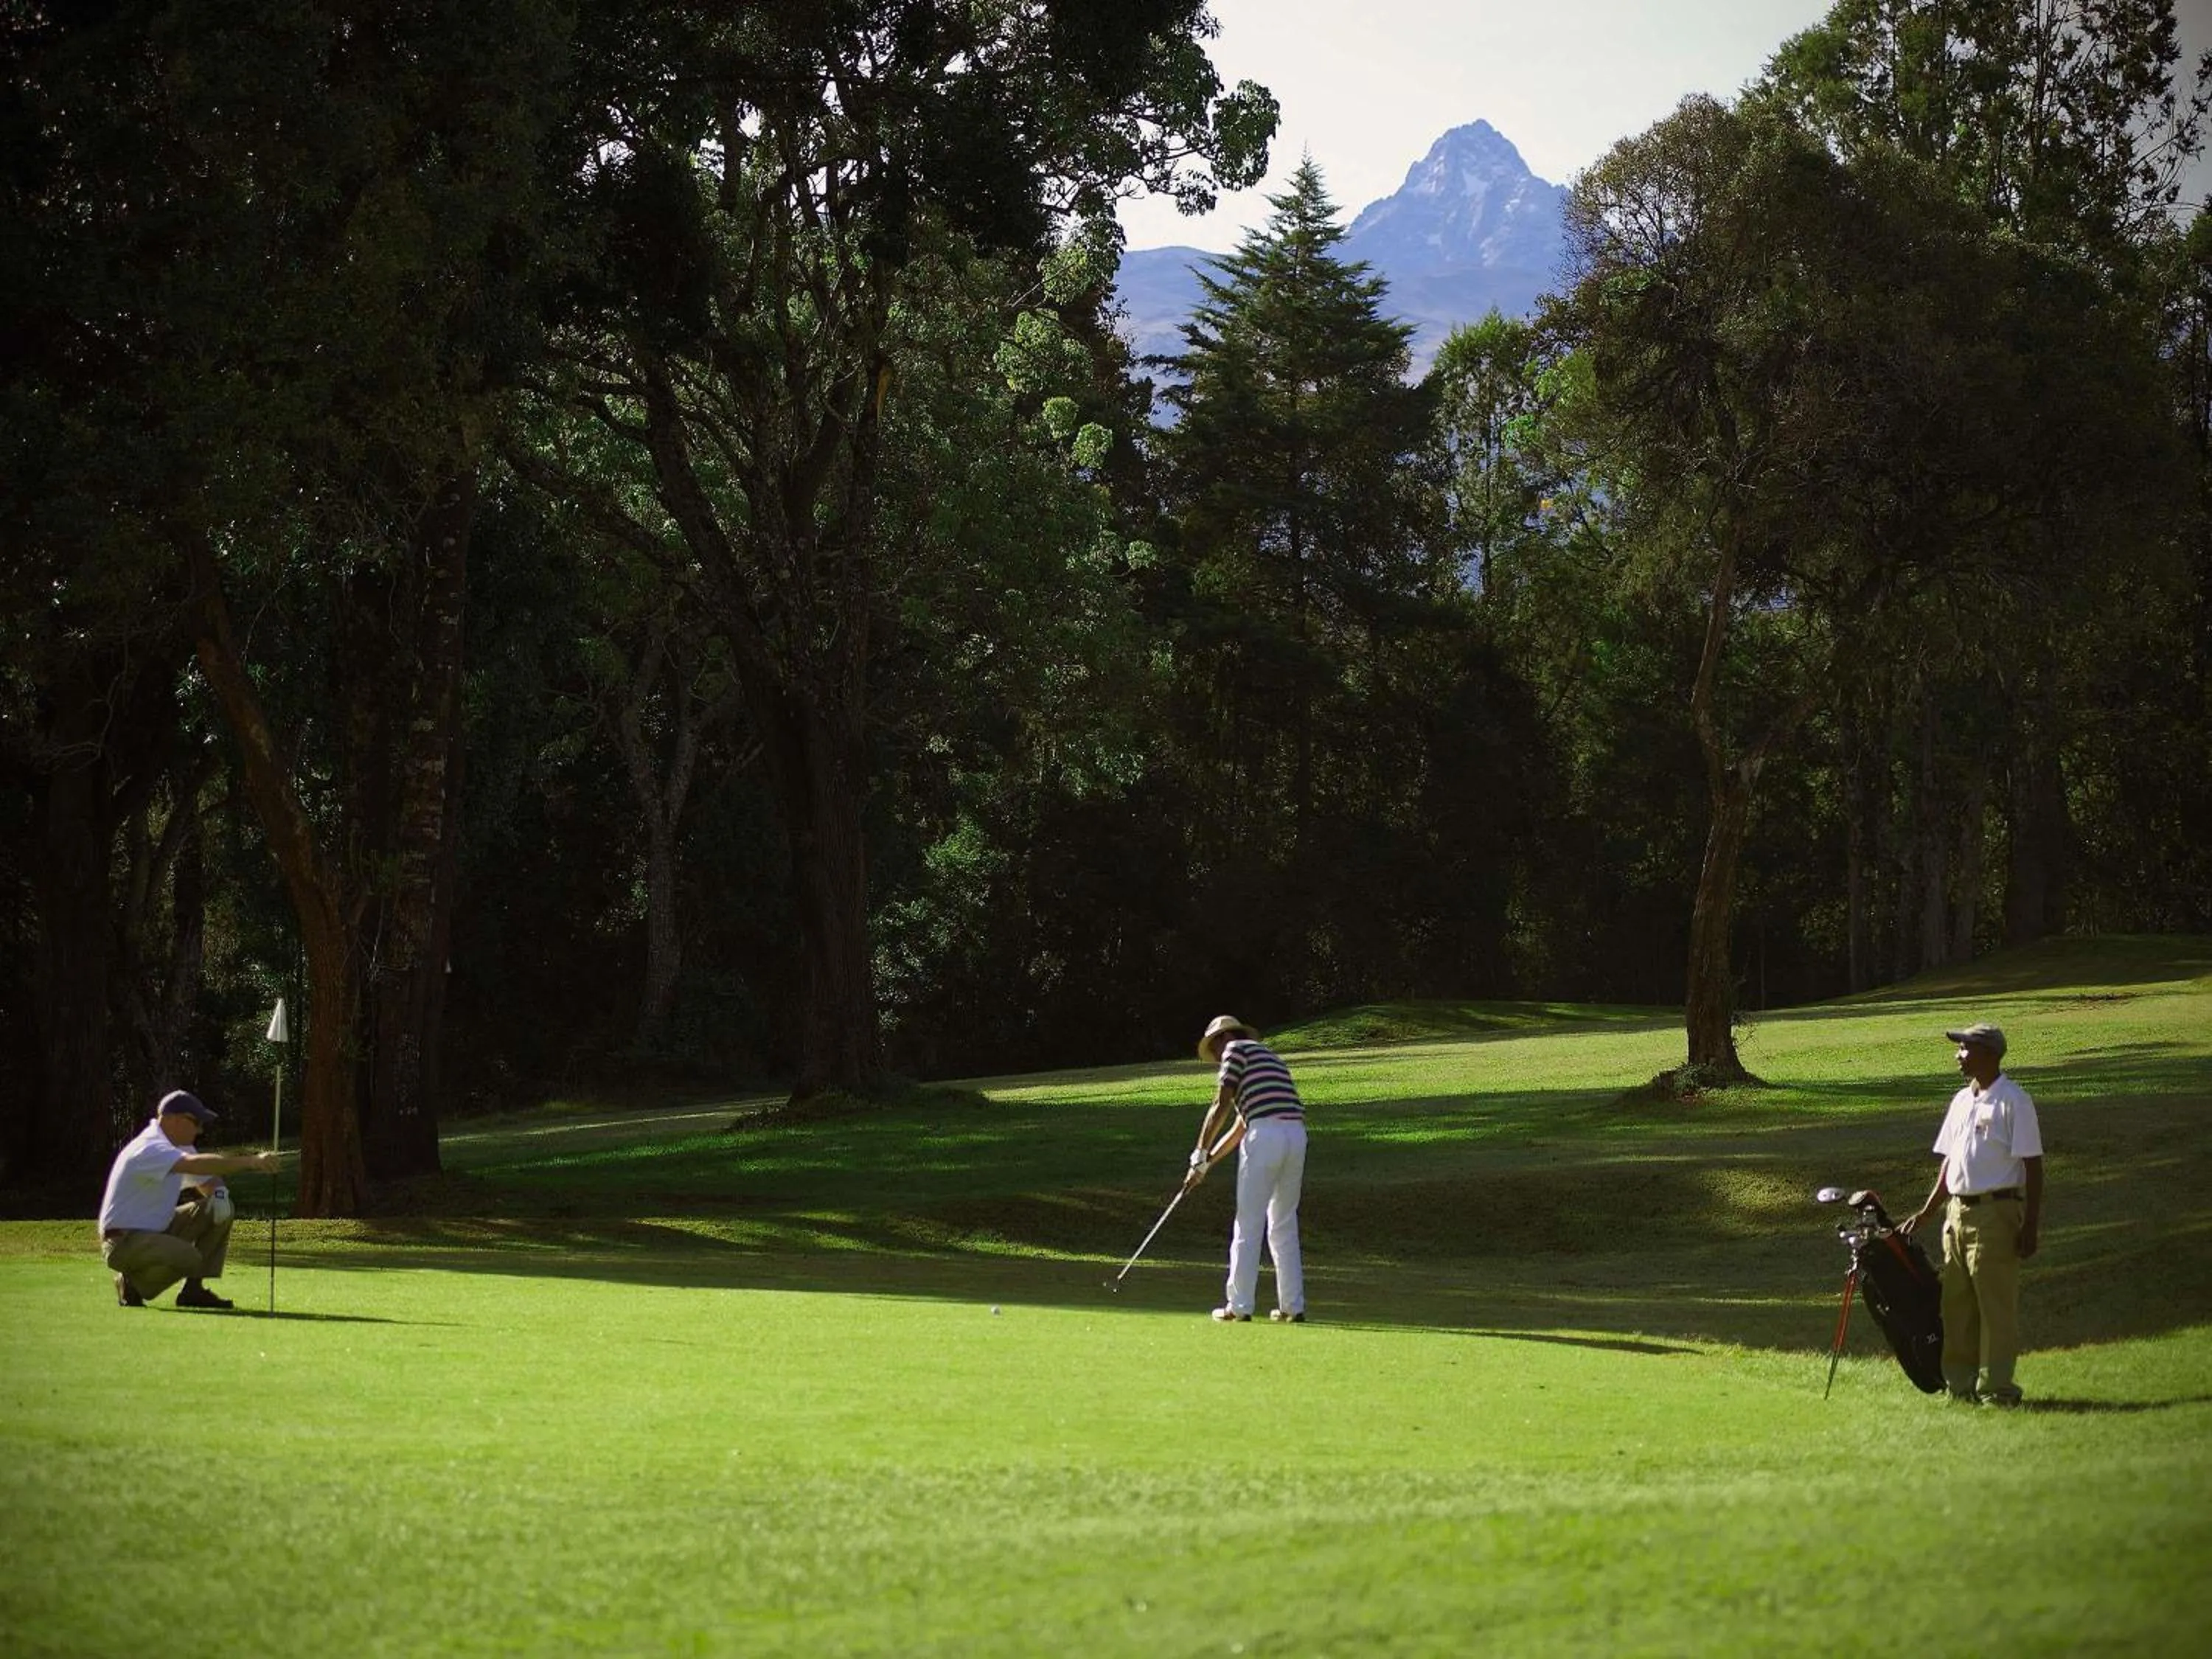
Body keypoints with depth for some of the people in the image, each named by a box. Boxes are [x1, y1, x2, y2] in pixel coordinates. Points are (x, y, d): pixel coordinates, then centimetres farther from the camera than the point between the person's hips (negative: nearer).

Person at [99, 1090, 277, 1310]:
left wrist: (218, 1193, -8)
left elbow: (205, 1181, 18)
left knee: (218, 1211, -1)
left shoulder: (180, 1145, 8)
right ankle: (131, 1283, -6)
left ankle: (194, 1290, 1)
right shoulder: (150, 1149, -25)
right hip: (124, 1240, -10)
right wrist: (251, 1161, -44)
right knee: (188, 1258, -34)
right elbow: (197, 1164, -42)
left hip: (159, 1230, 10)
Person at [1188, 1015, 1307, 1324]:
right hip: (1296, 1134, 7)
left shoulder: (1237, 1049, 8)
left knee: (1249, 1225, -1)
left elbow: (1221, 1106, -1)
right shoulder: (1269, 1058, 31)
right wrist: (1208, 1163, 31)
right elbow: (1240, 1125, 31)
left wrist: (1200, 1154, 5)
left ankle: (1240, 1306, 0)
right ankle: (1293, 1307, 11)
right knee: (1284, 1225, 14)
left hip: (1265, 1135, -7)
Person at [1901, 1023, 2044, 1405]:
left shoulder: (2013, 1101, -9)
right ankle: (1960, 1382, 18)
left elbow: (2033, 1165, -10)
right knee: (1956, 1301, 10)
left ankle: (1996, 1387, -2)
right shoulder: (1961, 1101, 15)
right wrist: (1927, 1211, 18)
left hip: (1996, 1212, -8)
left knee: (1996, 1304, -5)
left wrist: (2030, 1225, -15)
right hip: (1957, 1211, 8)